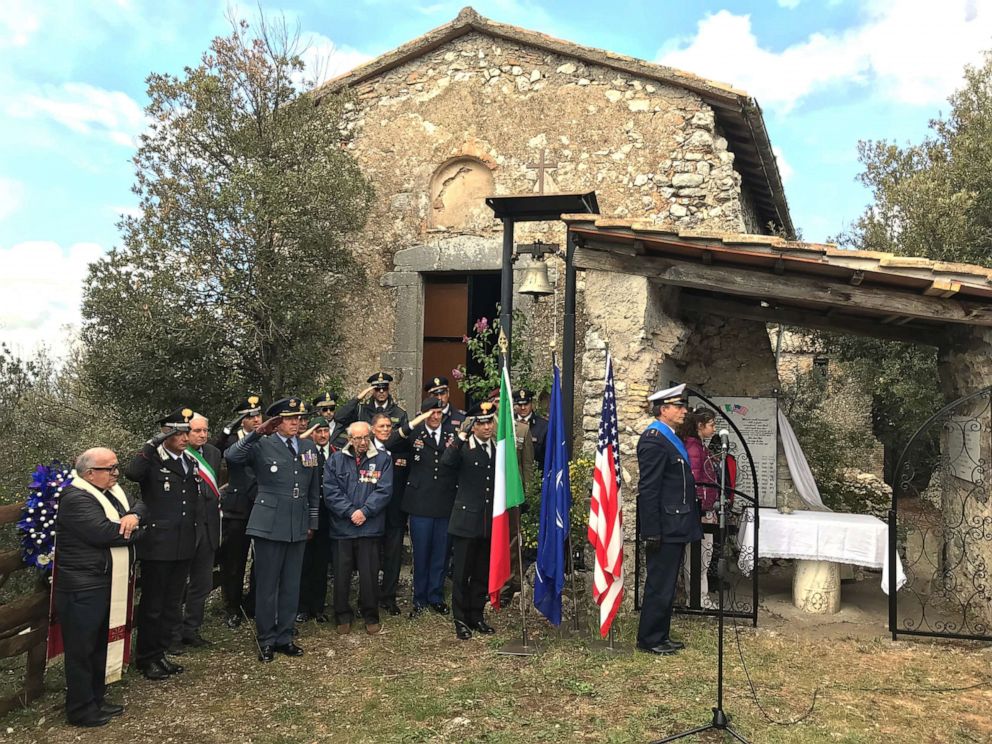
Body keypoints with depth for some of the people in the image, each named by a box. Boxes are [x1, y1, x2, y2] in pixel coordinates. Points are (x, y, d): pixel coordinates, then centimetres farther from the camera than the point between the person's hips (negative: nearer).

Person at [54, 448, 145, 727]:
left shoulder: (112, 490, 11)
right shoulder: (76, 499, -18)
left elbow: (141, 505, 10)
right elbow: (105, 533, -27)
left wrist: (133, 516, -13)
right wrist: (132, 530, -9)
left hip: (107, 584, 9)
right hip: (83, 588, -9)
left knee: (100, 644, 18)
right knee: (81, 649, 2)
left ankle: (97, 698, 30)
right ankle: (80, 710, 12)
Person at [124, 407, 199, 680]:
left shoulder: (191, 462, 11)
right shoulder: (153, 460, -8)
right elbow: (131, 473, -32)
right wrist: (152, 444, -30)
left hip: (184, 546, 6)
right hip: (157, 545, -6)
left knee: (173, 604, 15)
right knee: (152, 605, 6)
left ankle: (161, 653, 28)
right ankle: (146, 658, 20)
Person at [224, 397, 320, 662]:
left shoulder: (310, 448, 10)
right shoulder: (262, 445, -4)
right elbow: (231, 456, -22)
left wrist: (312, 523, 14)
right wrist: (257, 432, -29)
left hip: (298, 526, 5)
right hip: (269, 525, -4)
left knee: (291, 585, 11)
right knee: (266, 585, 3)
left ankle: (284, 637, 23)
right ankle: (266, 640, 16)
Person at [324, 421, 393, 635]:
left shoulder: (382, 459, 3)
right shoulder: (336, 460, 5)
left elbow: (384, 490, -4)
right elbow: (331, 491, -2)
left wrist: (365, 511, -13)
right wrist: (350, 512, -11)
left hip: (370, 527, -1)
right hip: (342, 527, 1)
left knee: (369, 574, 3)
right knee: (341, 574, 7)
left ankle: (371, 616, 19)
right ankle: (343, 616, 21)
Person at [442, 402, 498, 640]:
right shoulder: (463, 448, -6)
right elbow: (446, 461, -27)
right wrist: (462, 435, -31)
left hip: (490, 521, 4)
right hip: (467, 520, -4)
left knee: (483, 573, 13)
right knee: (462, 573, 4)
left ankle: (477, 616, 27)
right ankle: (460, 620, 16)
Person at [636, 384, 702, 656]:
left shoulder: (670, 437, 14)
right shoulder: (653, 440, -17)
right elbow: (648, 490, -21)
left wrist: (690, 522, 19)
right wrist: (652, 532, -22)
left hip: (676, 527, 10)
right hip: (665, 528, -10)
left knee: (666, 585, 17)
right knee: (659, 586, 0)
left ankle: (661, 635, 28)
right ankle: (649, 640, 12)